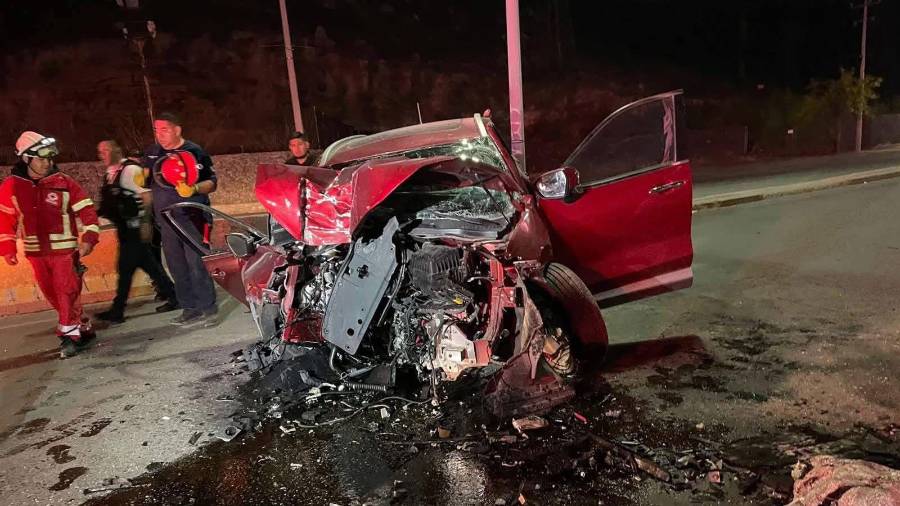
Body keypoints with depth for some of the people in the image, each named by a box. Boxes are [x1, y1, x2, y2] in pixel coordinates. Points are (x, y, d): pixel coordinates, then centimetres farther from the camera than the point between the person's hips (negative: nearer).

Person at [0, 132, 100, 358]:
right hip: (36, 252, 4)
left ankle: (71, 335, -1)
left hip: (64, 248, -4)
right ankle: (83, 328, 23)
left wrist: (89, 238, -16)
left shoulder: (64, 182, -5)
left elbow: (86, 210, -6)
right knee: (51, 294, 10)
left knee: (67, 292, -6)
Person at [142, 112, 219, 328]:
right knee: (177, 267, 10)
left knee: (197, 263, -11)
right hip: (166, 219, 7)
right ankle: (189, 308, 19)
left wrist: (194, 189, -26)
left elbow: (211, 182, -7)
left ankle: (207, 311, -6)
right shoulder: (151, 153, 12)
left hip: (193, 217, -7)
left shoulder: (194, 152, -5)